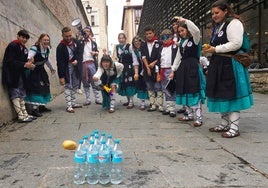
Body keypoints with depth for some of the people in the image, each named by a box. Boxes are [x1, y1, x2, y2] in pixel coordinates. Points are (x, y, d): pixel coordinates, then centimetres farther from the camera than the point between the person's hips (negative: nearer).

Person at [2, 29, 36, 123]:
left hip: (20, 76, 8)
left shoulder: (24, 49, 14)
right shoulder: (12, 46, -10)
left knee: (22, 95, 9)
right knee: (15, 95, -6)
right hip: (12, 76, -8)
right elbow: (10, 62, -18)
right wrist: (24, 65, -21)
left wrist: (29, 64, -9)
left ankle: (25, 114, 13)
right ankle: (21, 116, -5)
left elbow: (23, 62, 12)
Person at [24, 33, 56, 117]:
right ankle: (34, 109, -12)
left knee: (44, 86, 9)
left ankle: (42, 105, 22)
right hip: (33, 71, -8)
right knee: (35, 88, -13)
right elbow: (29, 58, -33)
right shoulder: (35, 48, -19)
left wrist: (51, 68, 33)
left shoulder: (47, 49, 4)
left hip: (41, 70, 8)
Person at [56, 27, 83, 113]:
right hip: (67, 68, -6)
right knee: (68, 86, -6)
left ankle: (73, 103, 23)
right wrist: (61, 76, -19)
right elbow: (60, 63, -17)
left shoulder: (75, 42, -1)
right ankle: (69, 106, -5)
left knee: (75, 85, 12)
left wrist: (77, 60, -19)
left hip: (76, 66, 6)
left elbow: (80, 51, 2)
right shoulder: (61, 47, -16)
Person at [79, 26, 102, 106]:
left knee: (94, 82, 0)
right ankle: (88, 100, 10)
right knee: (85, 83, 5)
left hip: (91, 63, 1)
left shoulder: (93, 42, 14)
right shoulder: (80, 42, 6)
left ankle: (97, 99, 3)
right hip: (83, 64, -1)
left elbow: (97, 52, 22)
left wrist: (95, 53, -3)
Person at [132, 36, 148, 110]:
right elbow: (135, 63, -4)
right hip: (140, 71, 2)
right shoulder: (134, 51, 3)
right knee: (140, 86, 1)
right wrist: (136, 73, -12)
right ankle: (142, 103, 9)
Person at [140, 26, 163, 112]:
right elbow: (143, 57, 2)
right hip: (147, 69, 4)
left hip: (157, 69, -4)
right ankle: (153, 105, 13)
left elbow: (160, 56, -3)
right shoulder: (143, 46, 12)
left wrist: (154, 63, -11)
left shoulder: (158, 44, 1)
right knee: (150, 88, 7)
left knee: (158, 88, -5)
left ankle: (160, 105, -1)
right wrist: (148, 68, -7)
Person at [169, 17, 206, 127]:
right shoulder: (182, 42, 17)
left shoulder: (195, 39, -2)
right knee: (184, 91, 9)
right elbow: (178, 57, 18)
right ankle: (189, 114, 21)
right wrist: (173, 70, 13)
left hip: (193, 67, -7)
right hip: (183, 67, 7)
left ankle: (198, 117, -6)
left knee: (194, 92, -10)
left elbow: (196, 30, -26)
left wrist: (185, 20, -21)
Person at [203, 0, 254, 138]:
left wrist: (215, 49, -16)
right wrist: (210, 49, 9)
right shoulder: (217, 26, 20)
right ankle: (225, 124, 22)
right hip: (218, 64, 9)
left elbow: (236, 44, -19)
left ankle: (234, 128, -1)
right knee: (221, 95, 11)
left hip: (230, 64, -9)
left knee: (231, 95, -7)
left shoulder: (233, 23, -8)